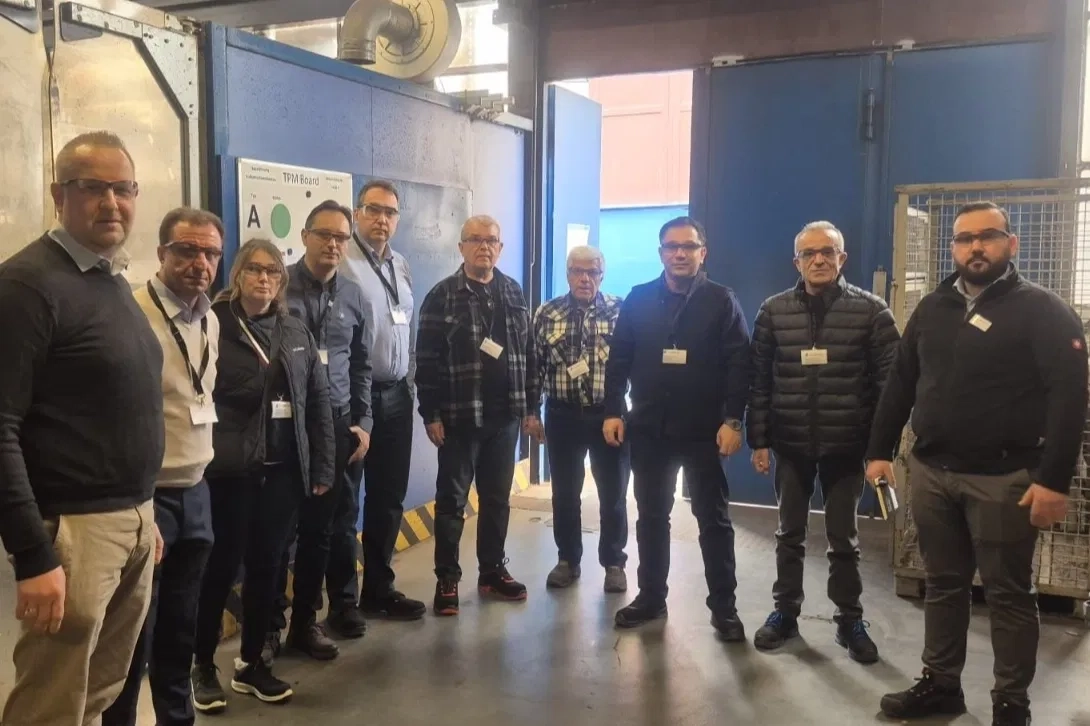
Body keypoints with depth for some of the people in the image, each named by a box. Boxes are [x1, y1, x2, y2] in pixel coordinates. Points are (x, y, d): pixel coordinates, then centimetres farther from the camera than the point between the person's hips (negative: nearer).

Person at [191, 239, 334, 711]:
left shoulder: (295, 331, 9)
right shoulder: (213, 326, -6)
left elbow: (319, 399, 9)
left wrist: (322, 465, 5)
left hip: (283, 470, 4)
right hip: (229, 469, -4)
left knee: (266, 566, 12)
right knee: (221, 567, 6)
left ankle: (251, 663, 27)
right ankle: (202, 665, 24)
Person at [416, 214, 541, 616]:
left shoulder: (514, 294, 9)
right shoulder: (442, 296, -6)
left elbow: (529, 353, 11)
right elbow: (426, 360, -8)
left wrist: (532, 406, 8)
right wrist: (431, 414, -11)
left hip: (504, 416, 4)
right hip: (459, 417, -4)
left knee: (497, 499, 13)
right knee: (451, 500, 4)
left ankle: (493, 571, 26)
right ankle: (447, 579, 13)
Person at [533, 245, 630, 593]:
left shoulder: (621, 311, -2)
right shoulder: (547, 314, 2)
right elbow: (534, 364, 4)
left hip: (610, 415, -1)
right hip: (563, 416, 1)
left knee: (613, 494, 7)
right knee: (564, 493, 10)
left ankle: (613, 563, 22)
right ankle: (568, 560, 25)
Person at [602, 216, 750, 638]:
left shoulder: (721, 301, -2)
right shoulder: (638, 299, 5)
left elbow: (739, 365, -7)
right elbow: (618, 360, 6)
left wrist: (733, 420, -14)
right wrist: (613, 411, -1)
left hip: (704, 430, -2)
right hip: (649, 428, 3)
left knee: (713, 518, 5)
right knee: (651, 516, 12)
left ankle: (723, 606, 15)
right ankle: (651, 596, 25)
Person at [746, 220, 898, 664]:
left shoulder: (871, 311, -5)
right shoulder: (774, 311, 0)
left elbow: (890, 381, -6)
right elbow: (759, 380, 1)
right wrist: (758, 440, -1)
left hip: (846, 446, -1)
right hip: (790, 444, 2)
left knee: (843, 539, 11)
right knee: (789, 534, 14)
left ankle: (850, 620, 25)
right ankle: (785, 612, 28)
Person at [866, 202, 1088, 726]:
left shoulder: (1042, 310, -5)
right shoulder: (932, 309, 11)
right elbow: (899, 384, 14)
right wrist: (880, 450, 8)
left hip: (1003, 477, -5)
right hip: (930, 472, 5)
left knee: (1008, 594, 6)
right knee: (944, 584, 15)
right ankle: (940, 684, 27)